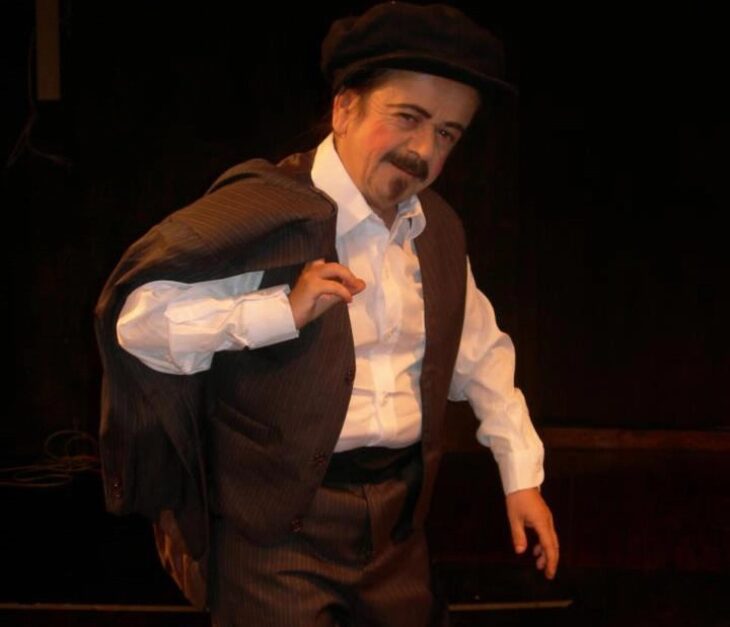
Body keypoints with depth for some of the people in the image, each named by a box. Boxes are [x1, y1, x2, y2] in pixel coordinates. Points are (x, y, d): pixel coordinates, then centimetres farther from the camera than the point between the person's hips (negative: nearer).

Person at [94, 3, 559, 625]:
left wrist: (522, 476, 13)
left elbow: (481, 352, 17)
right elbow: (137, 315, -19)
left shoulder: (440, 228, 7)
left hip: (398, 519, 6)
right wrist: (284, 311, -27)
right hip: (278, 526, -6)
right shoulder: (266, 207, -16)